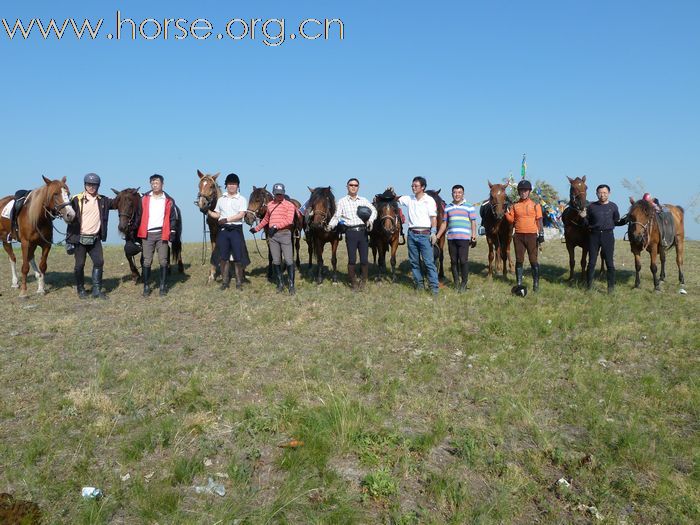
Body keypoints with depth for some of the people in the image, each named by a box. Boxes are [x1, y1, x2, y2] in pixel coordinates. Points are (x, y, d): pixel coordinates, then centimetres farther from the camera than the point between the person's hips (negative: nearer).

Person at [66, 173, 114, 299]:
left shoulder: (102, 200, 7)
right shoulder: (77, 200, -4)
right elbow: (72, 220, -4)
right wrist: (69, 240, -6)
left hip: (95, 239, 3)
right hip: (80, 238, -3)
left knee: (99, 262, -1)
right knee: (80, 265, 5)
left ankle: (97, 289, 8)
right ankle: (80, 289, 19)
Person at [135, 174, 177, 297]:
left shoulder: (169, 200, 4)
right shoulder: (144, 199, 6)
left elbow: (172, 218, 6)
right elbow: (139, 215, 7)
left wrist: (172, 232, -1)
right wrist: (136, 231, 2)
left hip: (162, 234, 0)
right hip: (147, 234, 1)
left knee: (163, 261, 3)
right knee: (147, 261, 2)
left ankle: (163, 286, 12)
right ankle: (146, 287, 9)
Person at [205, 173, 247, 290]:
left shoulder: (242, 199, 1)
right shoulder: (221, 199, 13)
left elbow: (241, 215, -11)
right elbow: (217, 215, 14)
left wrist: (227, 219, -19)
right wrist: (208, 211, -2)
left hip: (236, 230, -3)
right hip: (223, 230, 3)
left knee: (238, 257, -4)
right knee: (224, 257, 5)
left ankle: (239, 282, 6)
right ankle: (225, 281, 15)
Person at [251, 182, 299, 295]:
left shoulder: (289, 205, -2)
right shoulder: (270, 205, 14)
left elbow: (289, 220, -13)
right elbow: (266, 219, 27)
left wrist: (276, 226, -18)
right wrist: (257, 228, 27)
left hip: (285, 234, -5)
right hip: (272, 236, 5)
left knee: (288, 260, -6)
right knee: (276, 261, 7)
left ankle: (291, 285, -1)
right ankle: (280, 284, 16)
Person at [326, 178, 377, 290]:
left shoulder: (364, 200, 13)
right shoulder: (342, 201, 7)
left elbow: (374, 210, 6)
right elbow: (337, 216, 2)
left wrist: (371, 220, -13)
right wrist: (330, 225, -16)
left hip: (363, 231, 2)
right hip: (350, 232, -2)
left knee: (364, 259, 1)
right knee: (352, 259, -1)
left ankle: (364, 280, 23)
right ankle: (353, 282, 17)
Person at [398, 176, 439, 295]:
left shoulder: (429, 200, -1)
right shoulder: (409, 199, 10)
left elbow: (433, 217, -4)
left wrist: (433, 233, -11)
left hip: (424, 234, -5)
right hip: (412, 234, 5)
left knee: (429, 262, -8)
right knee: (414, 261, 9)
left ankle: (434, 287, -6)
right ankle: (419, 284, 20)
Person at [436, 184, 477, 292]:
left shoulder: (469, 207, 4)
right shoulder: (448, 207, 13)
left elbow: (473, 222, 1)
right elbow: (444, 223, 16)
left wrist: (474, 235, -11)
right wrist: (437, 236, 12)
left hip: (464, 238, -3)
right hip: (451, 238, 4)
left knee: (463, 260, -7)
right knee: (453, 261, 6)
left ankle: (464, 283, 5)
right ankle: (456, 282, 16)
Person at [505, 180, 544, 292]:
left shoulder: (535, 205, 2)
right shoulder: (515, 205, 8)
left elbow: (539, 221, 1)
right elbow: (511, 219, 7)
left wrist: (541, 234, -6)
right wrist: (506, 211, -8)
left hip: (531, 236, -2)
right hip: (518, 236, 2)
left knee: (533, 260, -1)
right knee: (519, 260, 7)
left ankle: (536, 283, 8)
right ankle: (519, 283, 14)